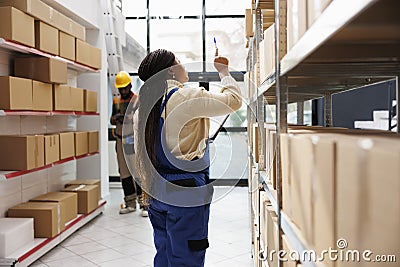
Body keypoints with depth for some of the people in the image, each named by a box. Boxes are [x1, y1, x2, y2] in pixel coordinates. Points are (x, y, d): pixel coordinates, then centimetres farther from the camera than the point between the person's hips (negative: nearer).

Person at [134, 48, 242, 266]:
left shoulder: (144, 105, 9)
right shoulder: (187, 97, -13)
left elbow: (140, 155, 12)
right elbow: (234, 100, -7)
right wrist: (224, 71, 9)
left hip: (157, 190, 8)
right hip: (185, 190, -8)